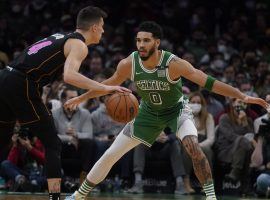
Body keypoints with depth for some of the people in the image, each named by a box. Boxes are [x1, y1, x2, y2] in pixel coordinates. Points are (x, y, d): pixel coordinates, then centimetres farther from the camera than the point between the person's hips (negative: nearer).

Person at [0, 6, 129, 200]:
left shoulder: (62, 38, 25)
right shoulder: (79, 45, -2)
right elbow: (69, 75, -21)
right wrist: (105, 88, -21)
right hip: (21, 86, -8)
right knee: (52, 144, 0)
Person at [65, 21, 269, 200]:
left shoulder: (173, 64, -33)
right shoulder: (128, 64, -22)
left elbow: (209, 82, -33)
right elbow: (112, 83, 0)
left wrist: (244, 97, -40)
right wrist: (82, 98, 10)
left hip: (177, 109, -3)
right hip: (149, 112, 3)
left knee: (193, 146, -33)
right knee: (110, 155, 3)